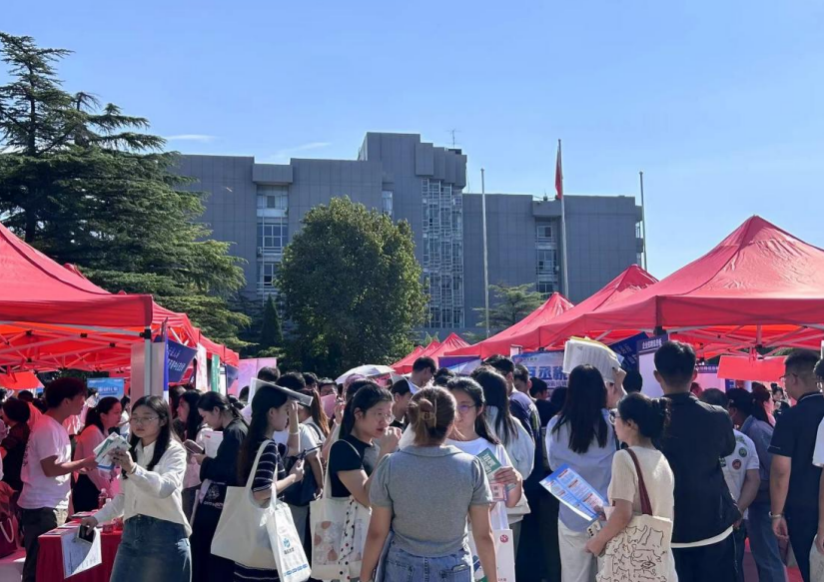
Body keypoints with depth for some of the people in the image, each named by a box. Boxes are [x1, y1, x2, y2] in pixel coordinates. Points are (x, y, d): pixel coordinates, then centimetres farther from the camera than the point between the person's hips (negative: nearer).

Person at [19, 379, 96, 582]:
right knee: (40, 566, -3)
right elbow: (51, 468, -22)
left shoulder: (55, 426, 13)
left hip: (53, 505, 9)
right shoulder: (47, 428, -17)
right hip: (42, 507, -9)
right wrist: (85, 462, -13)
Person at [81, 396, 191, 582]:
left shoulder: (174, 451, -7)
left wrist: (133, 469, -37)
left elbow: (164, 488, -24)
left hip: (164, 535, -6)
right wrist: (97, 517, 14)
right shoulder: (132, 451, 16)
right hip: (131, 533, 6)